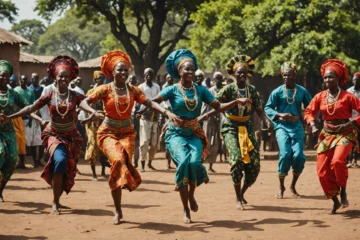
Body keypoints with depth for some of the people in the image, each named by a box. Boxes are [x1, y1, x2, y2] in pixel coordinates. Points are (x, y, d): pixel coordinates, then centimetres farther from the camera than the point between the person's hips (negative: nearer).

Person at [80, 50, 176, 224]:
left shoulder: (133, 90, 4)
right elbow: (84, 102, -10)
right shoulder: (105, 89, -4)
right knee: (118, 159, -27)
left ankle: (119, 210, -7)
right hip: (108, 132, -3)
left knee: (123, 162, -22)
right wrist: (93, 111, -32)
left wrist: (167, 112, -22)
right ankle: (118, 211, -19)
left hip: (127, 133, 3)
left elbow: (150, 103, -5)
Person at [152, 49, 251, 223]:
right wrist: (166, 112, -27)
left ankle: (191, 195, 7)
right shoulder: (173, 90, -2)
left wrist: (237, 102, -11)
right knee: (183, 161, -26)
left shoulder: (201, 90, 7)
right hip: (176, 132, -3)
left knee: (194, 162, -25)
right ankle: (186, 210, -13)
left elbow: (218, 107, 2)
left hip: (195, 133, 3)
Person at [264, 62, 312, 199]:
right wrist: (280, 115, -16)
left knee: (298, 156, -10)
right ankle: (281, 187, -1)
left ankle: (293, 186, 13)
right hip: (282, 126, -2)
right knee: (285, 154, -18)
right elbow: (268, 108, 0)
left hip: (297, 126, 2)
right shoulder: (277, 92, -1)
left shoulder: (302, 91, 5)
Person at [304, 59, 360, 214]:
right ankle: (335, 201, 17)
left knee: (337, 161, -31)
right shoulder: (320, 97, 1)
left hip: (345, 134, -5)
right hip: (327, 135, 5)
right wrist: (313, 126, -11)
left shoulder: (347, 96, -10)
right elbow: (309, 112, 6)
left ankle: (343, 192, -6)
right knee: (322, 171, -2)